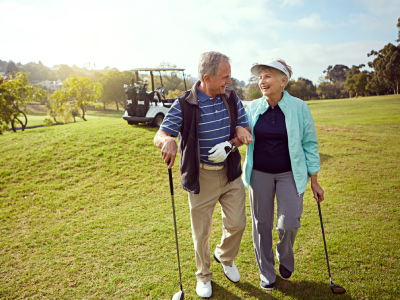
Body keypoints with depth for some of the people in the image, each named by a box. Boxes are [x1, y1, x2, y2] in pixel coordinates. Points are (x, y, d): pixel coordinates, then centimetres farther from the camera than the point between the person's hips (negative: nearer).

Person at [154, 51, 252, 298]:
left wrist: (230, 144, -18)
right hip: (201, 176, -3)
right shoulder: (184, 104, -14)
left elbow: (246, 131, 4)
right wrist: (168, 141, -38)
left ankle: (225, 257, 42)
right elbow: (159, 136, -13)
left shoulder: (231, 97, -1)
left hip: (231, 173, 4)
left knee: (237, 224, 8)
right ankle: (204, 276, 37)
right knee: (202, 231, 10)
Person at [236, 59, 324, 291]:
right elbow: (245, 137, 13)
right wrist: (239, 129, -13)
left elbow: (309, 144, -2)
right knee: (262, 224, 9)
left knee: (289, 224, -6)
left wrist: (314, 181, 0)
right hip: (259, 173, 2)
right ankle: (267, 273, 31)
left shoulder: (299, 107, -7)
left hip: (289, 173, -2)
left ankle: (285, 259, 31)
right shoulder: (253, 108, -1)